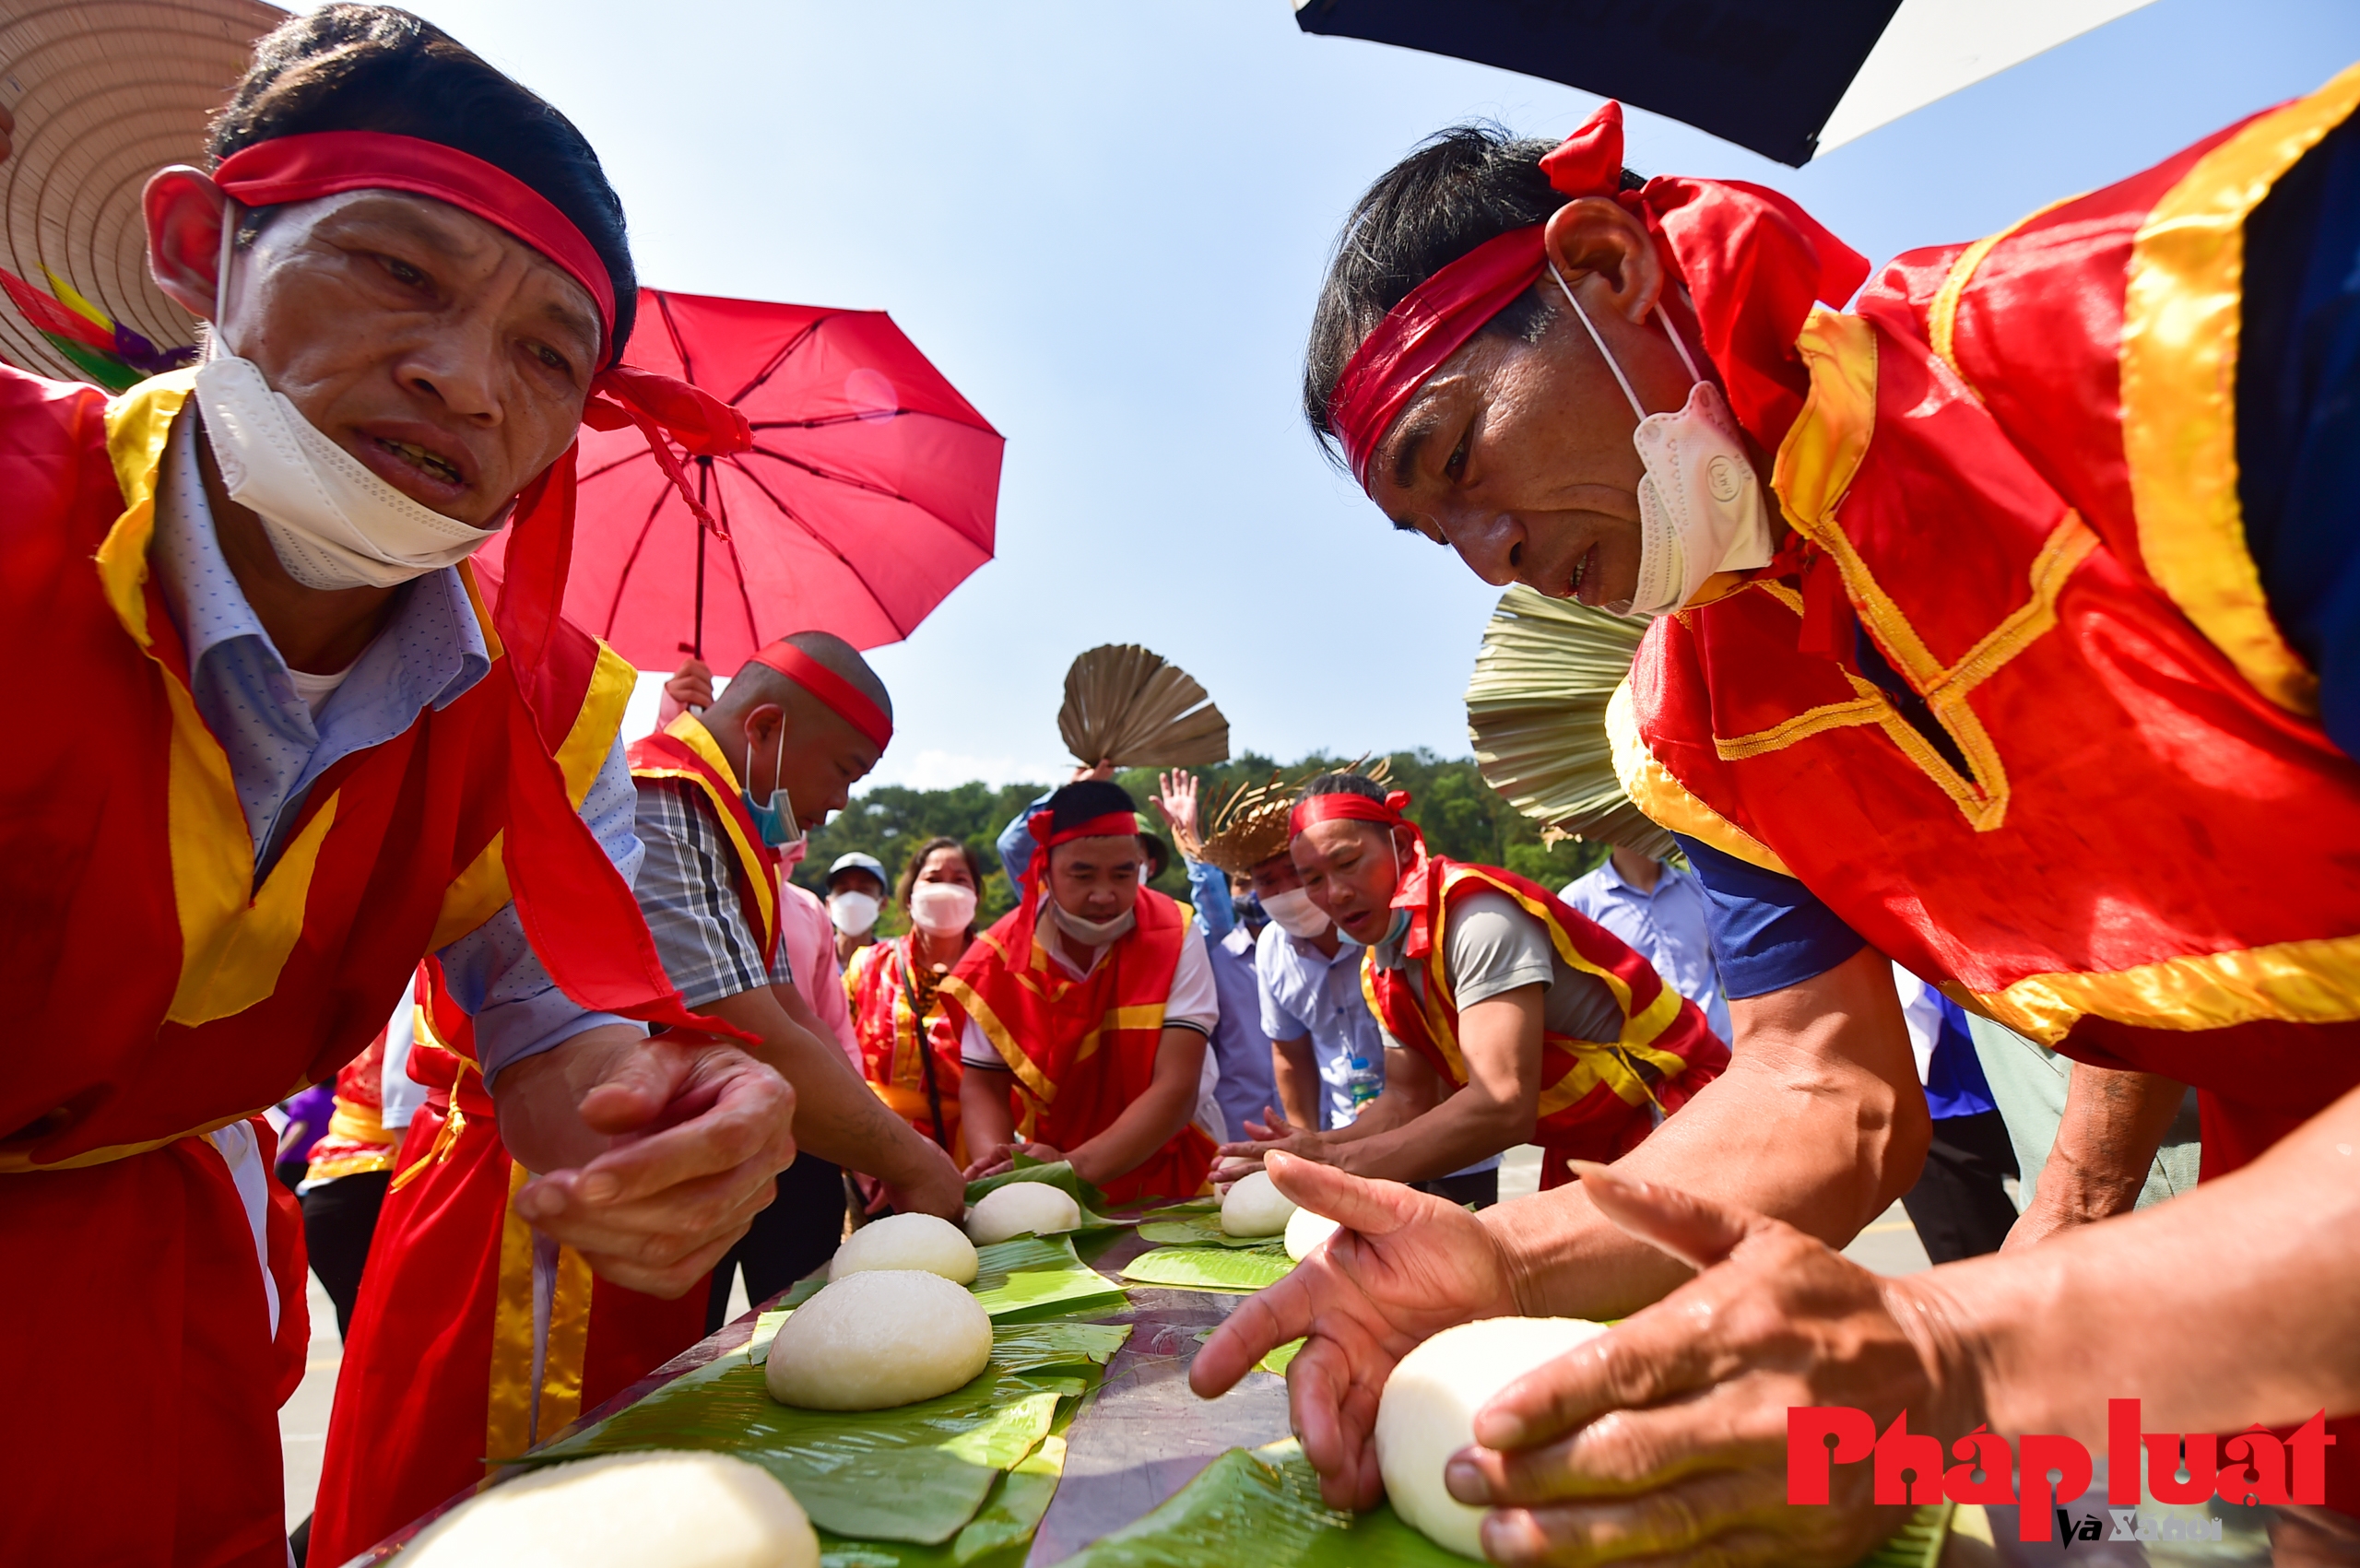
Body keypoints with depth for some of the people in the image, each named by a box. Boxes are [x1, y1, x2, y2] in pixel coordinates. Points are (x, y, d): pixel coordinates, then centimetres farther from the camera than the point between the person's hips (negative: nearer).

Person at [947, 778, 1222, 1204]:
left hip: (1169, 1179, -1)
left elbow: (1176, 1090, -17)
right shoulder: (999, 955, -5)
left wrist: (1074, 1167, -28)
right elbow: (982, 1086, -1)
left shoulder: (1173, 937, -11)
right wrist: (997, 1167, -21)